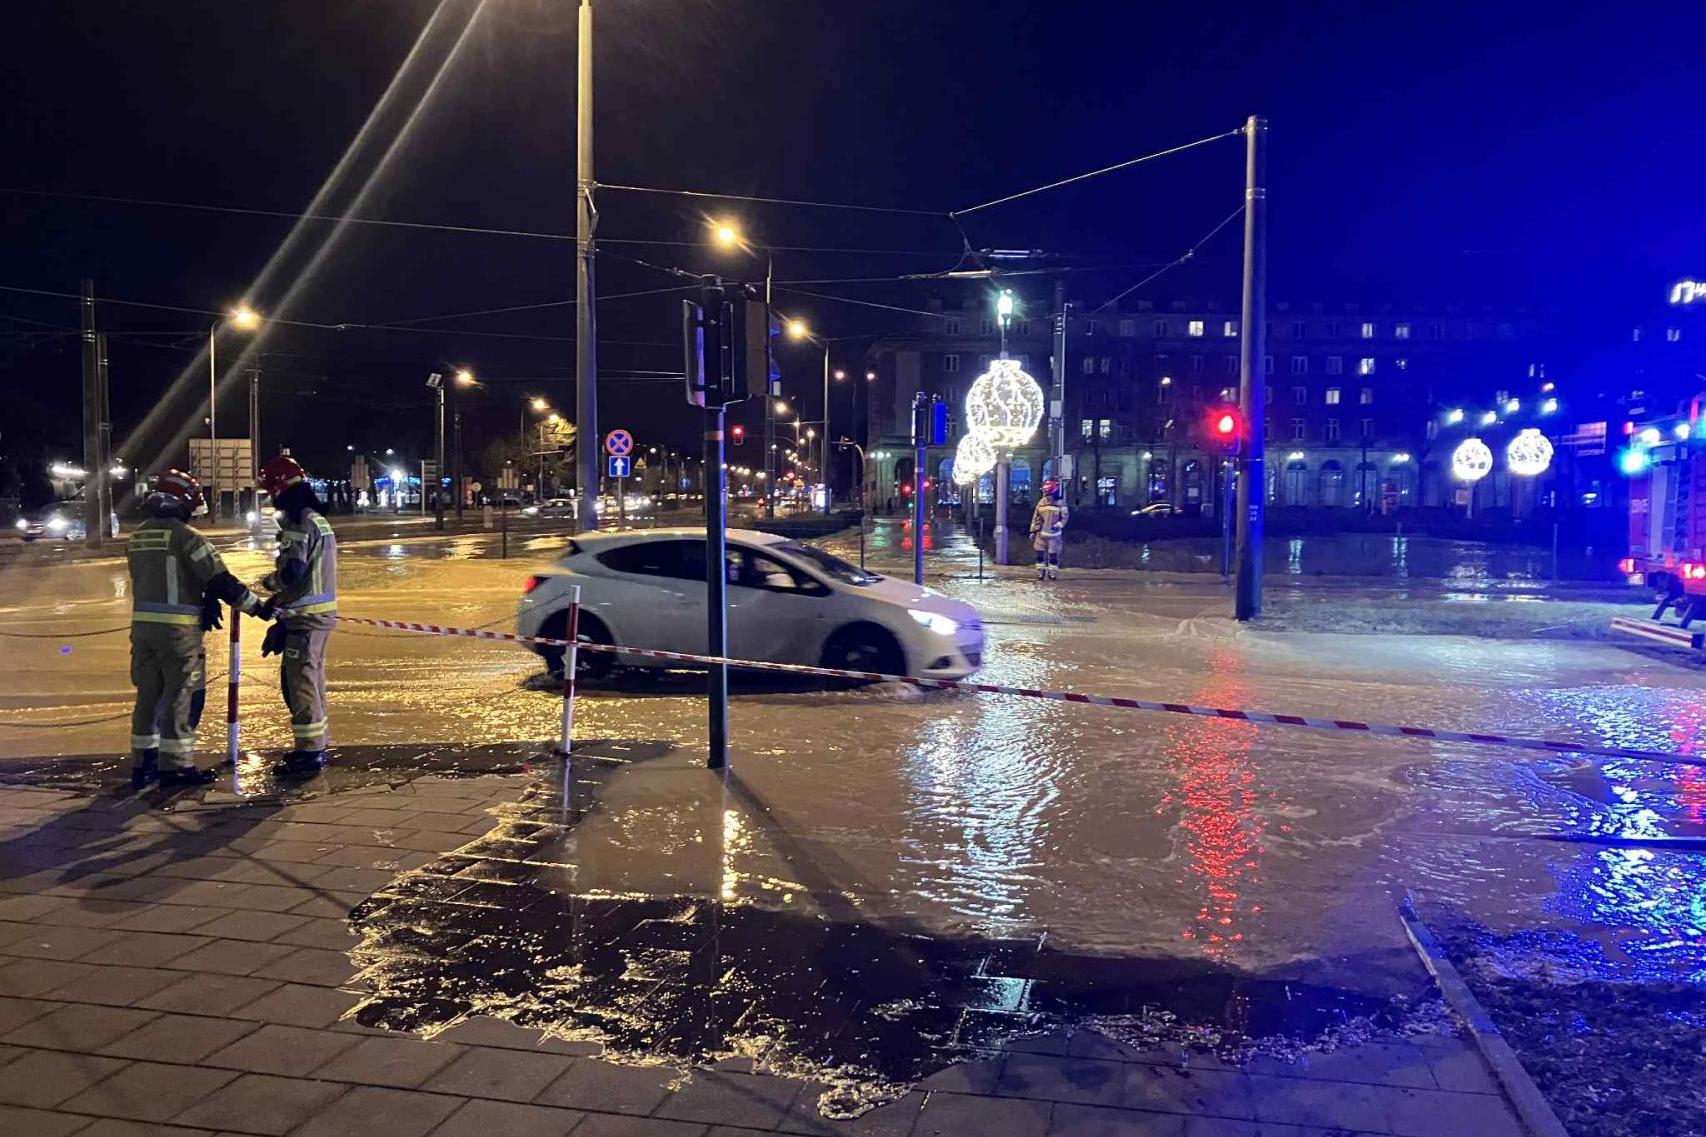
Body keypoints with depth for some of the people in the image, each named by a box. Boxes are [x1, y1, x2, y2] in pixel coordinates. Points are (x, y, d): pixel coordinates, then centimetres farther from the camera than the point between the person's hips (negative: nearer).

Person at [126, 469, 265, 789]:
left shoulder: (138, 536, 12)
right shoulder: (185, 535, -12)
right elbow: (219, 580, -14)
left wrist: (203, 604, 15)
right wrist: (257, 607, -5)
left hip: (142, 625, 7)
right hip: (177, 629, -7)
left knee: (149, 694, 14)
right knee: (181, 696, 1)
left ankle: (143, 766, 19)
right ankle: (175, 767, 4)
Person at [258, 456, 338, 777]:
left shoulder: (300, 523, -17)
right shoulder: (318, 519, 14)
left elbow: (292, 572, -25)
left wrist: (269, 582, -4)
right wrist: (276, 600, 19)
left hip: (305, 617, -10)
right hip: (321, 613, 10)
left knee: (300, 684, -4)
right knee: (311, 681, 18)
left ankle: (309, 754, 1)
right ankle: (315, 746, 26)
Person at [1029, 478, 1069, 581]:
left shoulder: (1061, 504, -3)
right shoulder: (1041, 502, 9)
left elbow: (1064, 518, -4)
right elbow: (1035, 518, 11)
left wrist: (1058, 525, -19)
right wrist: (1033, 531, 8)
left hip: (1054, 534, -4)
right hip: (1041, 533, 4)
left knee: (1053, 554, -2)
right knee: (1040, 554, 3)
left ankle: (1053, 573, 4)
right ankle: (1040, 573, 10)